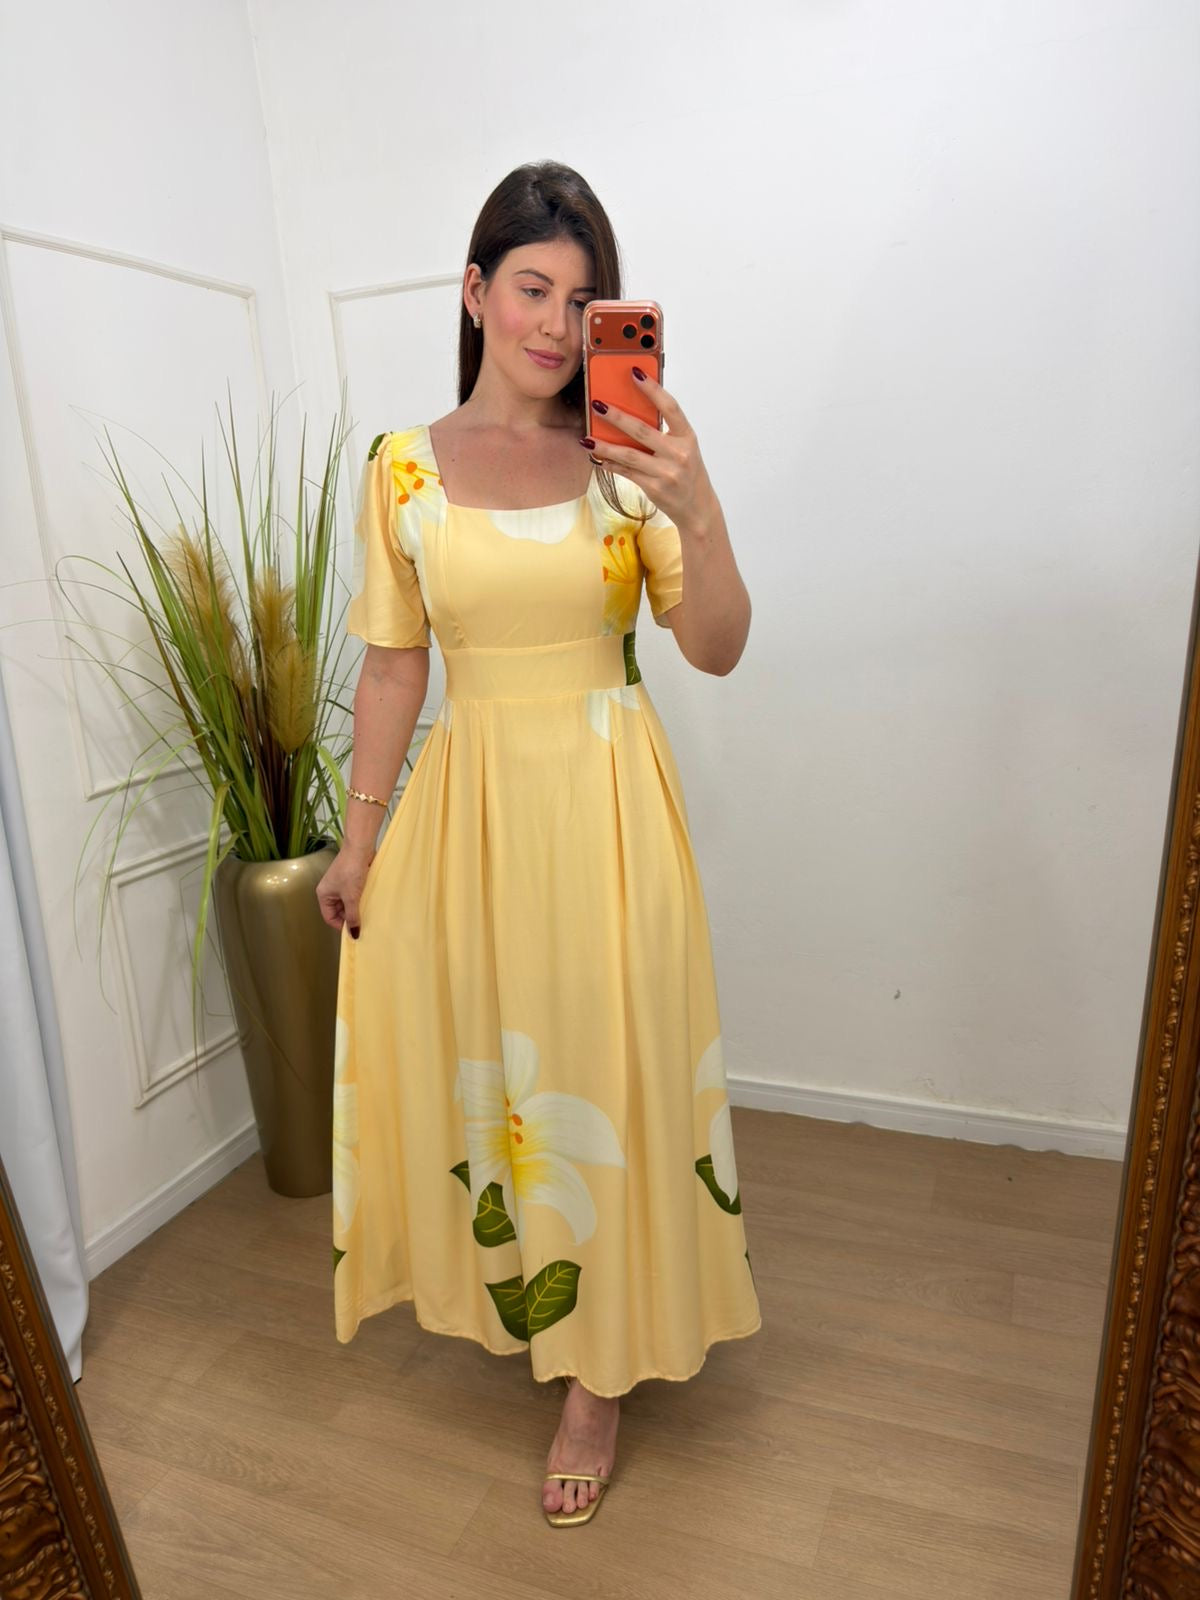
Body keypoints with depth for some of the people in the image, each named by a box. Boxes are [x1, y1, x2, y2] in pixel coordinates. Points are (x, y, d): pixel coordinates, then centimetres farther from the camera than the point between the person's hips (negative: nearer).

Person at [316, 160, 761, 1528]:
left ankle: (598, 1372, 29)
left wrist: (698, 512, -24)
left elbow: (718, 650, -6)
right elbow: (392, 663, 5)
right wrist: (359, 836, 6)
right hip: (469, 802, 2)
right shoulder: (404, 467, 2)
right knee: (477, 1059, 14)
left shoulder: (626, 458, -1)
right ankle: (510, 1287, 45)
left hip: (606, 807, -1)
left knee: (600, 1066, 6)